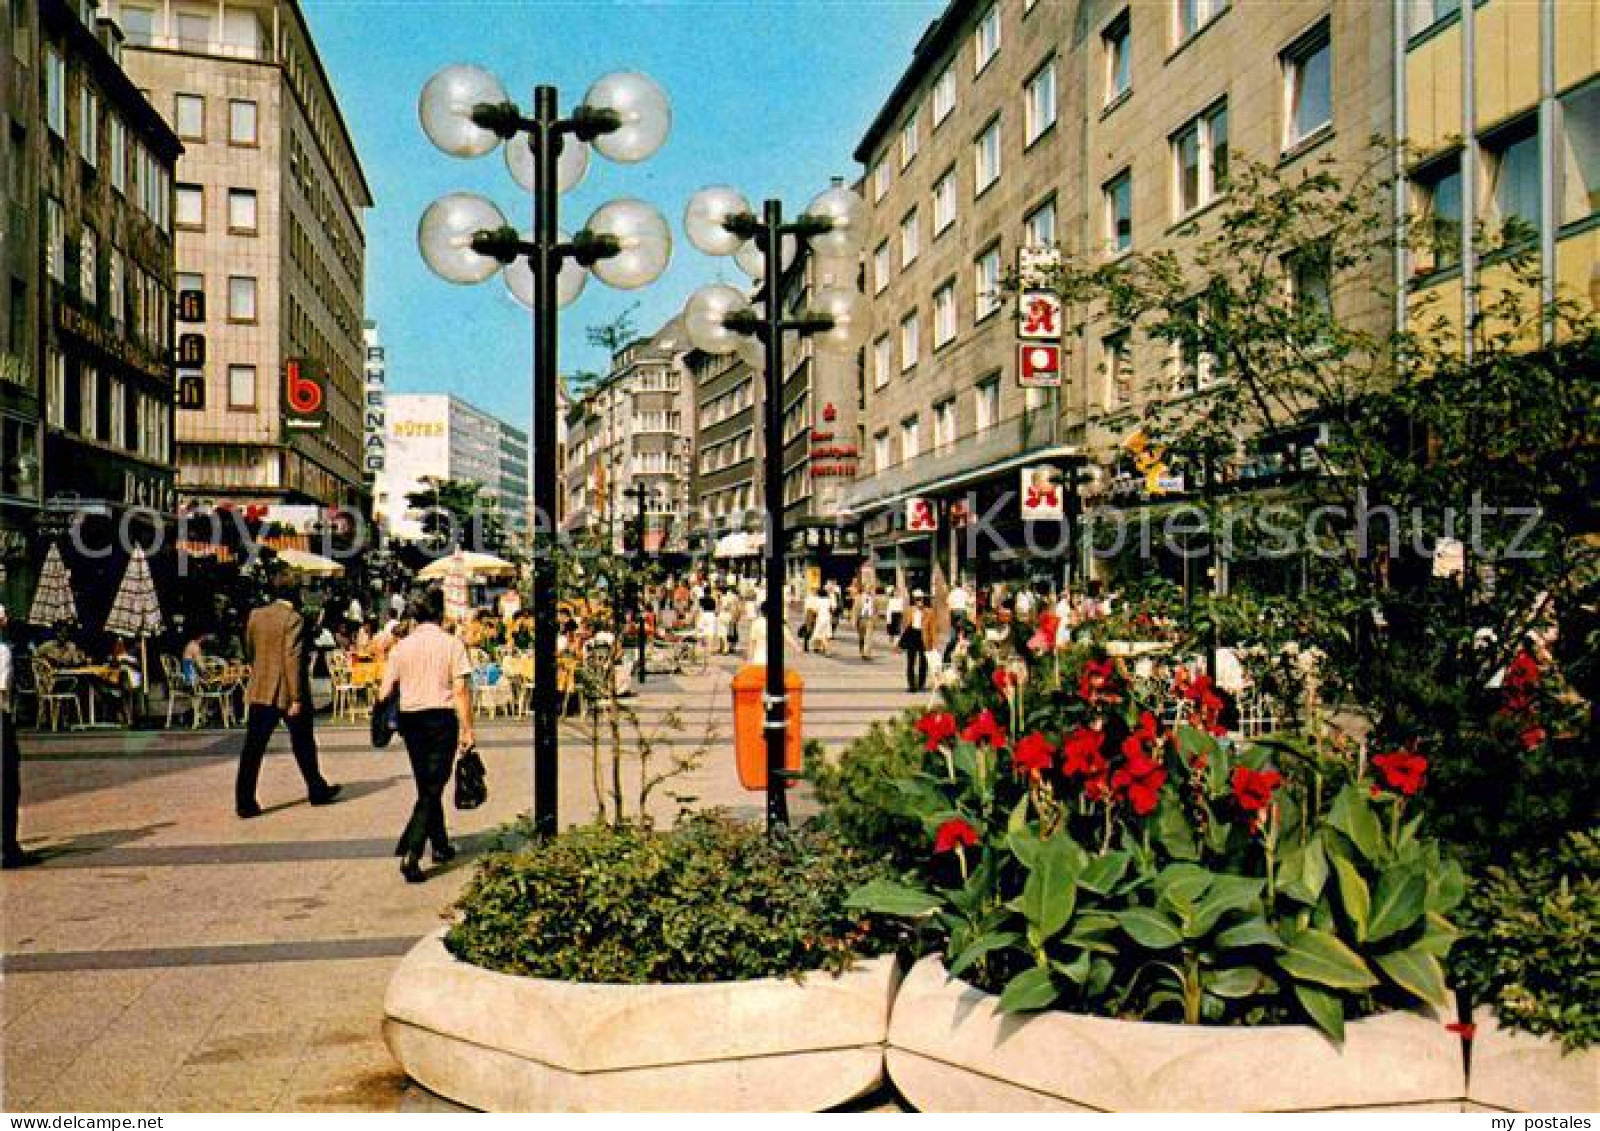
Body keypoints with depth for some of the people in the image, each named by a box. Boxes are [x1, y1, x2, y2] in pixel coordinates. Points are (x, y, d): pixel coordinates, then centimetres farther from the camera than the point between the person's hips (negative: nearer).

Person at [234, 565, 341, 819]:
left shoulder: (256, 615, 4)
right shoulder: (294, 619, -14)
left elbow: (249, 650, 15)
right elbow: (292, 658, -19)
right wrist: (296, 698, -18)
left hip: (260, 691, 5)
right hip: (287, 693, -4)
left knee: (253, 749, 3)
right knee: (303, 745, 12)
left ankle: (245, 802, -1)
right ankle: (317, 790, 26)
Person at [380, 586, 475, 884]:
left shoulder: (402, 646, 3)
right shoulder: (452, 644, -5)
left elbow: (384, 693, 2)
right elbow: (461, 690, -11)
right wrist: (467, 729, -7)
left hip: (410, 719, 4)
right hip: (442, 718, -4)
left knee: (427, 786, 19)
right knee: (432, 789, -2)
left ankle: (440, 845, 31)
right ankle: (410, 854, -15)